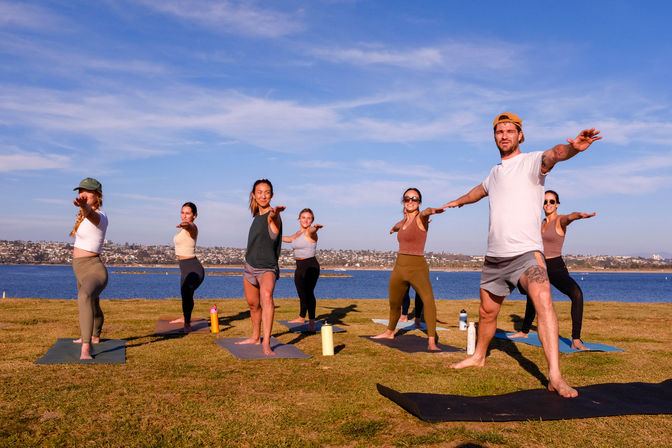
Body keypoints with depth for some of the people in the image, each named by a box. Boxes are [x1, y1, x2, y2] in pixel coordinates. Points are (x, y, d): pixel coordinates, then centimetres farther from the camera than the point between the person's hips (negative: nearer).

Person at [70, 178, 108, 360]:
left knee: (85, 297, -42)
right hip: (81, 271, 11)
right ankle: (94, 337, 61)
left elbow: (92, 215, -49)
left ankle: (85, 350, -50)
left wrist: (84, 206, -67)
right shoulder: (85, 215, 8)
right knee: (93, 306, 33)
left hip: (93, 271, -11)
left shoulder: (99, 216, -20)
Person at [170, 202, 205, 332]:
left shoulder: (192, 227, -19)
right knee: (185, 292, 30)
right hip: (186, 268, 11)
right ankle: (184, 317, 53)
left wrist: (183, 224, -67)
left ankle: (187, 324, -33)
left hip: (193, 269, -11)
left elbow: (189, 226, -45)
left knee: (186, 292, -34)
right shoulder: (185, 228, 9)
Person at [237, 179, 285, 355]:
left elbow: (273, 219, -44)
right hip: (250, 267, 8)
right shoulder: (257, 215, 7)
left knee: (267, 296, -33)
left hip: (267, 268, -8)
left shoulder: (272, 216, -16)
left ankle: (266, 343, -38)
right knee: (253, 304, 20)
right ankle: (255, 337, 41)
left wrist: (275, 212, -65)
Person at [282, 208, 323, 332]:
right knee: (302, 293, 17)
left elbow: (311, 231, -36)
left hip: (310, 267, -8)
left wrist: (315, 228, -60)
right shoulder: (298, 233, 16)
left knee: (308, 293, -16)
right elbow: (289, 239, 38)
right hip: (300, 267, 8)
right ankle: (301, 318, 32)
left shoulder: (310, 233, -9)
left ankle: (312, 321, -18)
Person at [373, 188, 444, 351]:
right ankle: (390, 332, 45)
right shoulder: (404, 220, 12)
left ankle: (431, 342, -29)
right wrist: (395, 227, 61)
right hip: (399, 267, 7)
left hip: (417, 267, -7)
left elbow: (426, 211, -34)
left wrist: (430, 211, -58)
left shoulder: (420, 218, -8)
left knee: (428, 299, -30)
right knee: (394, 303, 21)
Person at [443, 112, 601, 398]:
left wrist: (572, 147, -51)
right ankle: (479, 356, 39)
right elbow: (481, 190, 38)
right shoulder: (495, 172, 16)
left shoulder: (531, 161, -3)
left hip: (526, 252, -6)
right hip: (494, 256, 6)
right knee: (487, 313, 16)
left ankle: (555, 377, -27)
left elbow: (553, 154, -28)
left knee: (543, 300, -27)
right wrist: (458, 202, 56)